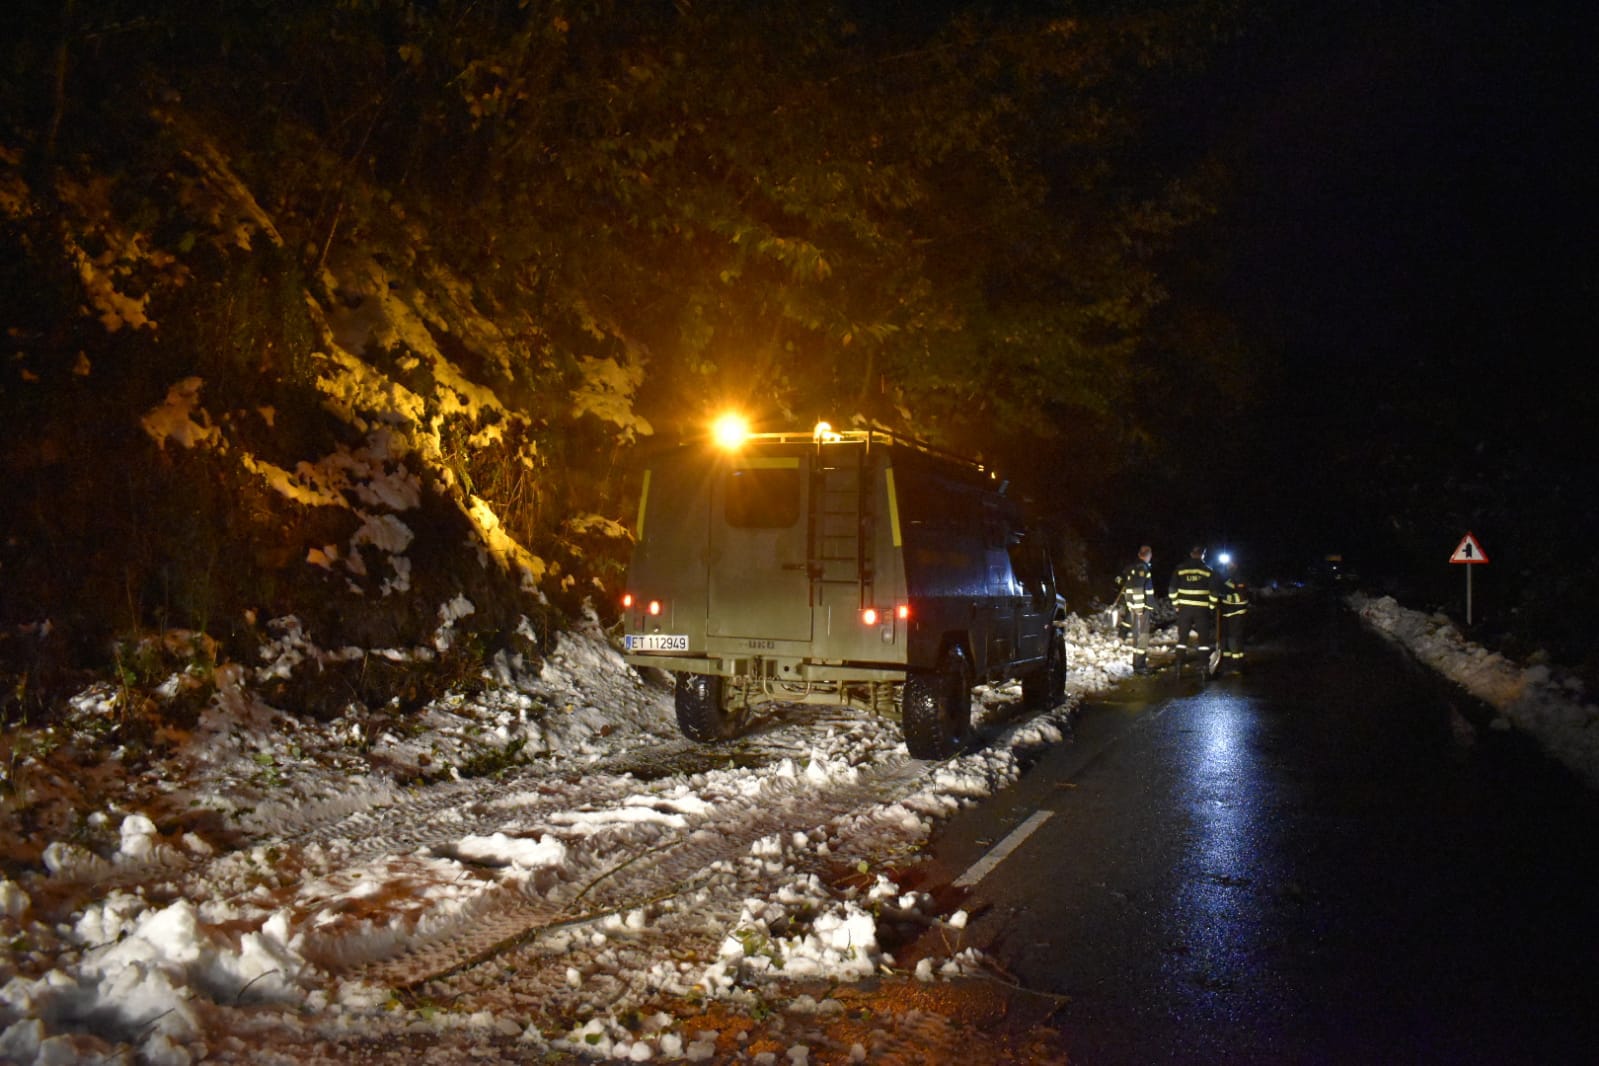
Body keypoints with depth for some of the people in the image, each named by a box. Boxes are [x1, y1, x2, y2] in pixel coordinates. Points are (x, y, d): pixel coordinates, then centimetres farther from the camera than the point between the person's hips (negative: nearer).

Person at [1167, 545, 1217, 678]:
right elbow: (1213, 592, -3)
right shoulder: (1208, 571, -1)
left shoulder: (1180, 570, 1)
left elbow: (1172, 590, 0)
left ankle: (1179, 666, 5)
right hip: (1202, 609, -1)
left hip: (1184, 608, 1)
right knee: (1203, 638, 6)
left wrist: (1176, 605, 9)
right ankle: (1204, 667, 4)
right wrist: (1211, 608, 7)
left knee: (1182, 637, 8)